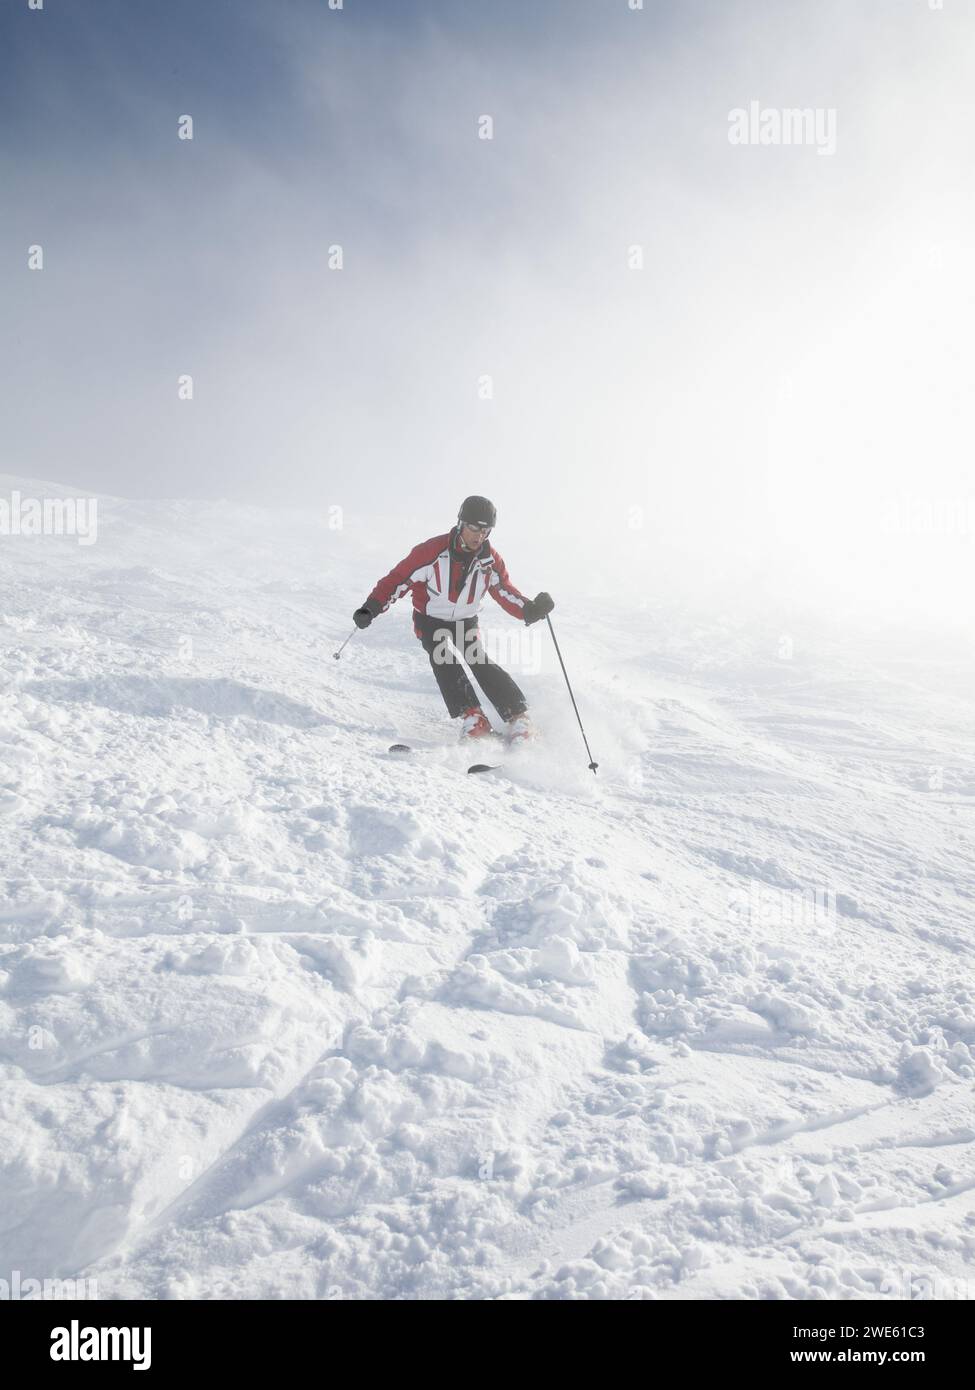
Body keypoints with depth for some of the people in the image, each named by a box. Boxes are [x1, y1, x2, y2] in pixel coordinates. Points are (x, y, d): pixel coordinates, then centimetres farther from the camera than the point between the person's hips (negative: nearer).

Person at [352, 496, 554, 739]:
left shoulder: (491, 560, -10)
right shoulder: (433, 551, -22)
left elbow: (506, 592, -7)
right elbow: (399, 578, -18)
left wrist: (530, 610, -27)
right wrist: (371, 608, -26)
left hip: (466, 623, 2)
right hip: (431, 622, -2)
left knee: (481, 662, -18)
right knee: (445, 659, -28)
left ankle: (519, 719, -17)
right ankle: (473, 719, -28)